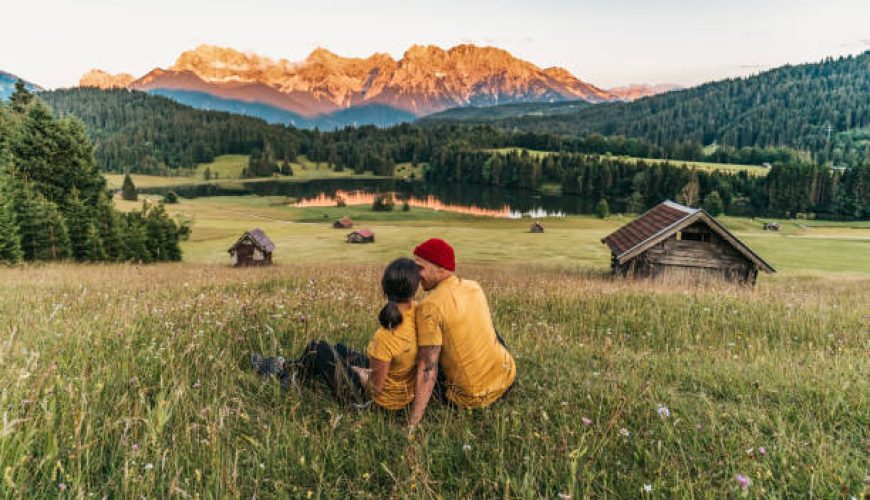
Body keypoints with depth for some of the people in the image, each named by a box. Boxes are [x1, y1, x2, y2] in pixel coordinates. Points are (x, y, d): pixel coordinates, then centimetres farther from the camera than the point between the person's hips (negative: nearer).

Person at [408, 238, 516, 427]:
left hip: (474, 397, -5)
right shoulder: (474, 287, 0)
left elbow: (427, 369, -23)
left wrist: (412, 423, -20)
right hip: (508, 378, 5)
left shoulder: (429, 306, -21)